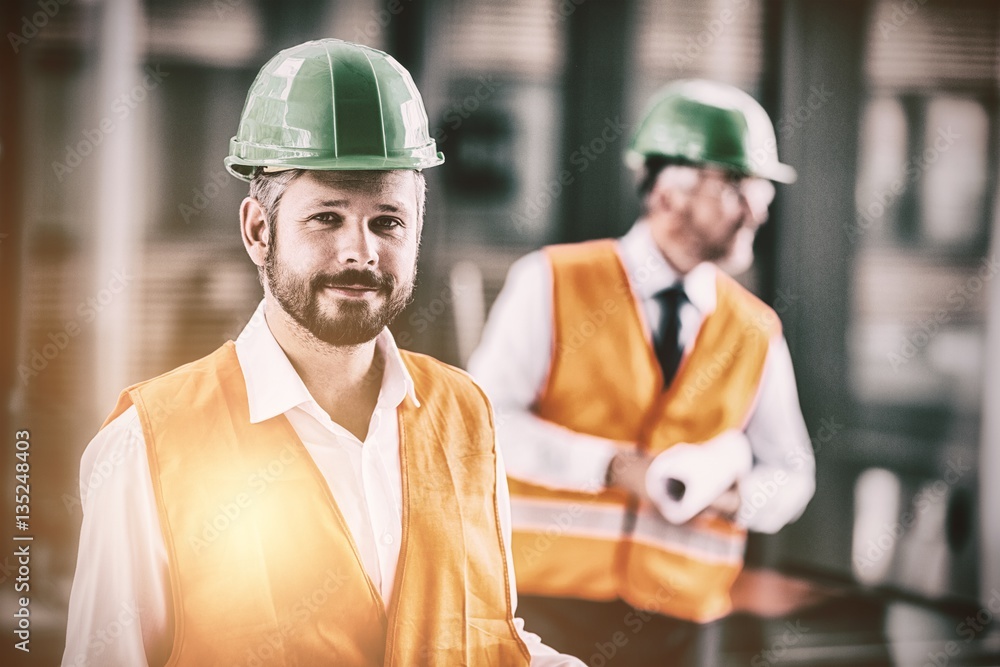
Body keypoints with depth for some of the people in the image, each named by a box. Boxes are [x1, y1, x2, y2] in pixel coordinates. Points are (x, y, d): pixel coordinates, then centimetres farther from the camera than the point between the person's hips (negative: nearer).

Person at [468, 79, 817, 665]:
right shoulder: (553, 282, -1)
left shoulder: (758, 334, 7)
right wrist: (617, 468, -18)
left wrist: (734, 496, -10)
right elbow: (487, 419, -8)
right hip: (551, 601, -2)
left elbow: (791, 476, 13)